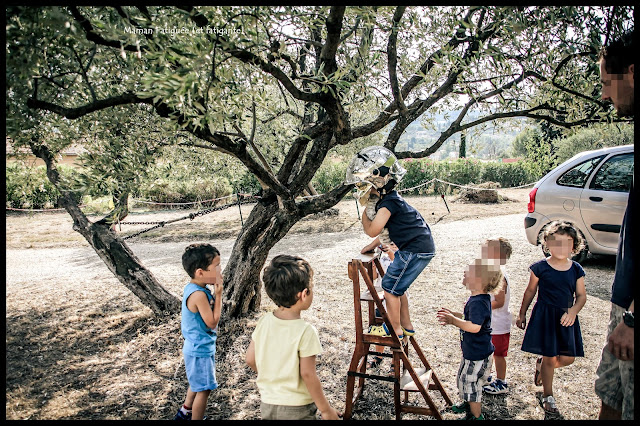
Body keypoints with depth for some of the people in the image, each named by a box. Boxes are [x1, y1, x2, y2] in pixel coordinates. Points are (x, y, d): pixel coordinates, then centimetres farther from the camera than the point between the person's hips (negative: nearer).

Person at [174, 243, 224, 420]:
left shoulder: (192, 288, -1)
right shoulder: (199, 294, -31)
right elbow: (212, 322, -23)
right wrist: (218, 294, -23)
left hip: (195, 347, 10)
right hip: (200, 351, -10)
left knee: (197, 384, 29)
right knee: (204, 389, 6)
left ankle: (185, 412, 47)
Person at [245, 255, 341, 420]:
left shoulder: (263, 322, -7)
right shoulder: (305, 331, -22)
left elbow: (250, 359, 1)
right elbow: (307, 374, -19)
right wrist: (325, 409, -8)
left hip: (267, 404, 5)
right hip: (297, 409, -5)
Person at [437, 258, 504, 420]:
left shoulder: (478, 302, -29)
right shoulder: (478, 298, 2)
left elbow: (474, 326, -39)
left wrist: (453, 320, -30)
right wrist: (453, 314, 5)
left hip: (477, 354, -10)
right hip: (473, 351, 10)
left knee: (470, 383, 6)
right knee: (464, 377, 27)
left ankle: (476, 415, 24)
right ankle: (469, 404, 49)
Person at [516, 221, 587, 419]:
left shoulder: (576, 269, -1)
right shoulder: (540, 268, -9)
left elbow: (581, 296, 2)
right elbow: (530, 292, 2)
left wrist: (573, 311, -18)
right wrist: (522, 313, 8)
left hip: (566, 318, 3)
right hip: (545, 316, -3)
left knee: (568, 358, 6)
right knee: (550, 358, 3)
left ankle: (541, 366, 39)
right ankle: (548, 398, 23)